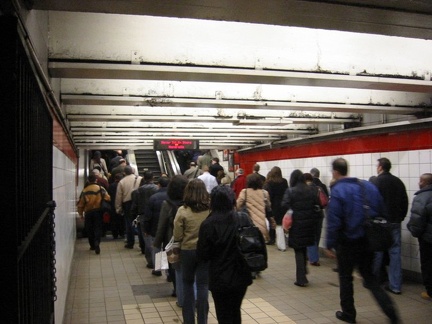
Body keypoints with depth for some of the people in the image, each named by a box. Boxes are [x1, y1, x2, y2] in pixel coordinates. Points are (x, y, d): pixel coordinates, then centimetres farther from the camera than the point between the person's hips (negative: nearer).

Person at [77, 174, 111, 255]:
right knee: (98, 228, 3)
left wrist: (81, 213, 12)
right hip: (98, 211, -1)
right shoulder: (101, 189, -3)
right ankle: (97, 244, -16)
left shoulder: (84, 191, 0)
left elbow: (81, 204, 1)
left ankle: (92, 245, 22)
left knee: (89, 229, 15)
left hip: (88, 212, 1)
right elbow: (108, 198, -10)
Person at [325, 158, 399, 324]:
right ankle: (390, 310, 5)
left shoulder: (337, 191, -14)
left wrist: (330, 245, -10)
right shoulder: (369, 186, 2)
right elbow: (382, 213, 5)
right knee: (369, 276, 18)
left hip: (348, 242, -5)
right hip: (369, 240, 5)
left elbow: (333, 221, -18)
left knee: (345, 277, 13)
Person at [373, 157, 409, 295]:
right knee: (395, 252, 5)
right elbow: (405, 202, 11)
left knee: (377, 252, 6)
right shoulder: (398, 182, 8)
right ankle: (395, 285, 6)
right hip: (395, 222, 5)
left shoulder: (376, 181, -11)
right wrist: (400, 217, 17)